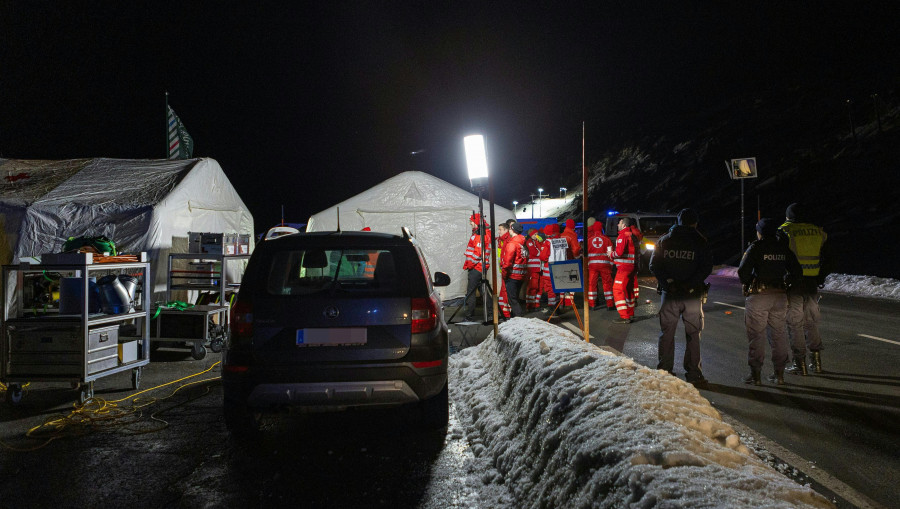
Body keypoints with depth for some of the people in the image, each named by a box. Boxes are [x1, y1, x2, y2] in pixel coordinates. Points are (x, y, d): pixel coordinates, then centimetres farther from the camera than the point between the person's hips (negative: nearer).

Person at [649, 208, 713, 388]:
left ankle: (664, 372, 11)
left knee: (666, 333, 10)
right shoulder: (699, 242, -2)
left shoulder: (664, 240, 6)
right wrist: (690, 284, -12)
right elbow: (707, 267, -12)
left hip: (669, 294, 2)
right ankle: (693, 374, 6)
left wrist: (667, 282, -6)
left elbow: (654, 265, -2)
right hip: (692, 295, -2)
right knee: (692, 334, 5)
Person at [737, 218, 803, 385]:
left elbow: (743, 271, -15)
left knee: (756, 335, 1)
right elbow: (797, 272, 9)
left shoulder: (755, 248, -7)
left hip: (758, 296, -5)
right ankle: (779, 373, 17)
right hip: (780, 296, 5)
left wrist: (747, 284, 4)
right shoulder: (783, 249, 8)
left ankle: (756, 374, 2)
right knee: (778, 334, 13)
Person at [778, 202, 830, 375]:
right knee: (812, 323, 16)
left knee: (795, 324, 3)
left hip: (793, 283, -4)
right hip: (812, 284, 5)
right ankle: (816, 362, 19)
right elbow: (825, 260, 11)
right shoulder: (818, 232, 8)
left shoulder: (784, 231, -7)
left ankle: (800, 364, 5)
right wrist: (820, 280, 19)